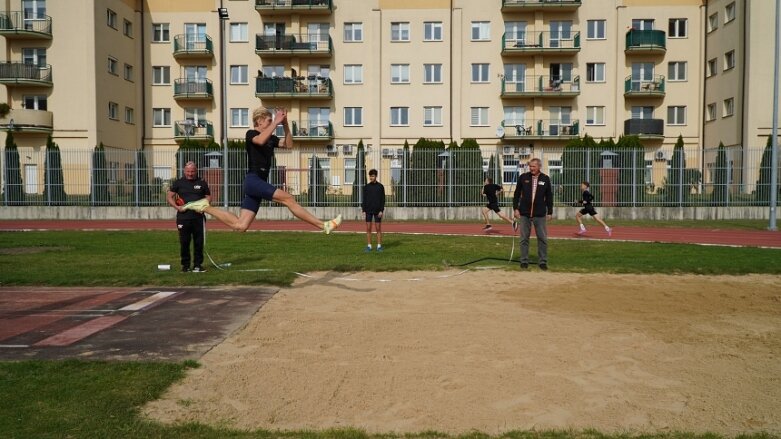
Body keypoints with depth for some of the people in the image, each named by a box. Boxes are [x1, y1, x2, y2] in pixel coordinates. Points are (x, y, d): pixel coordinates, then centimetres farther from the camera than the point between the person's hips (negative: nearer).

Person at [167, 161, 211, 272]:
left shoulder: (202, 183, 9)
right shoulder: (178, 183, 6)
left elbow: (208, 196, 14)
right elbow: (169, 197, 7)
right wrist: (176, 207, -9)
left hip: (198, 217, 1)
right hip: (183, 217, -1)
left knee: (199, 242, 3)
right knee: (184, 242, 3)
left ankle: (198, 264, 13)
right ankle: (185, 264, 14)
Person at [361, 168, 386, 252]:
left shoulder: (380, 186, 0)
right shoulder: (366, 187, 6)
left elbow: (383, 199, -1)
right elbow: (364, 199, 8)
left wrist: (381, 210, -9)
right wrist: (363, 209, -1)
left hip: (377, 211, -2)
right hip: (368, 210, 2)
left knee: (378, 228, 1)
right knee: (368, 228, 2)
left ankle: (379, 246, 7)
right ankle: (369, 246, 8)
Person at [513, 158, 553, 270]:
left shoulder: (545, 179, 2)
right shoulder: (523, 177, 1)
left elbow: (549, 197, 6)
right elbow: (517, 193, 5)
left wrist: (550, 212, 4)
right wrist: (515, 208, -1)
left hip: (540, 214, 0)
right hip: (524, 213, 0)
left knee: (542, 239, 3)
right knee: (524, 238, 6)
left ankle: (543, 261, 13)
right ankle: (524, 261, 15)